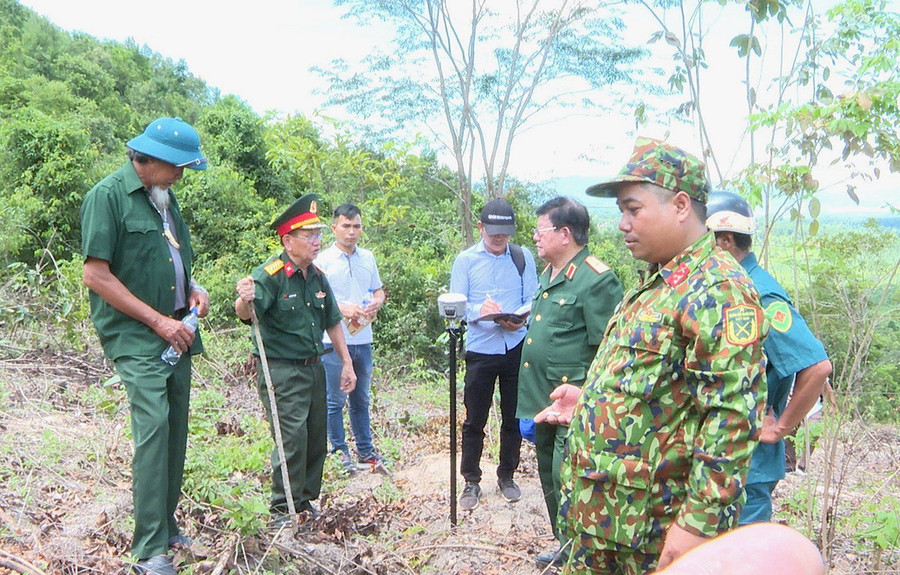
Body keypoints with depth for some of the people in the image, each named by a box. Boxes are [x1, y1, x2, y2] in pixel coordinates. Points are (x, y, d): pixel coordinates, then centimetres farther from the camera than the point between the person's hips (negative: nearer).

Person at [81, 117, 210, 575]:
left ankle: (166, 526, 23)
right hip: (133, 336, -8)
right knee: (153, 424, -16)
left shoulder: (164, 198, 16)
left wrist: (194, 289, 6)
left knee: (175, 429, 10)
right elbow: (96, 275, -14)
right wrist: (158, 321, -15)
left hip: (175, 335, 8)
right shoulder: (107, 195, -8)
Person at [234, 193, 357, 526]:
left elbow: (332, 322, 17)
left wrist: (346, 362, 15)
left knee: (316, 439, 13)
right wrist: (244, 301, -56)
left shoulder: (317, 277, 8)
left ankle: (305, 499, 30)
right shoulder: (269, 275, -15)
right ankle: (282, 508, 7)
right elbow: (246, 314, -33)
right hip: (281, 371, -7)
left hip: (313, 368, 7)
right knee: (292, 439, -9)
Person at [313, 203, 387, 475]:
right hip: (334, 340, -5)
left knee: (361, 399, 16)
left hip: (362, 338, 5)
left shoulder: (368, 258, 11)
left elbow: (378, 290, 18)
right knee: (335, 399, 3)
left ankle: (365, 449, 27)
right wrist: (342, 308, -22)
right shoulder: (323, 260, -5)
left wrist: (376, 303, -4)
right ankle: (339, 451, 15)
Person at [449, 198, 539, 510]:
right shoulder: (466, 260, -1)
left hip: (517, 348, 2)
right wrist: (480, 310, -26)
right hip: (480, 349, -1)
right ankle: (471, 481, 21)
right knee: (474, 421, 7)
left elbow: (533, 300, 0)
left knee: (513, 418, 13)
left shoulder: (524, 257, 3)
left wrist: (520, 320, -21)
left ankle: (507, 476, 30)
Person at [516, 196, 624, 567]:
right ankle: (565, 547, 36)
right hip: (544, 398, 10)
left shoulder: (596, 279, -16)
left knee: (566, 480, -6)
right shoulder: (549, 274, 14)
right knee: (550, 476, 19)